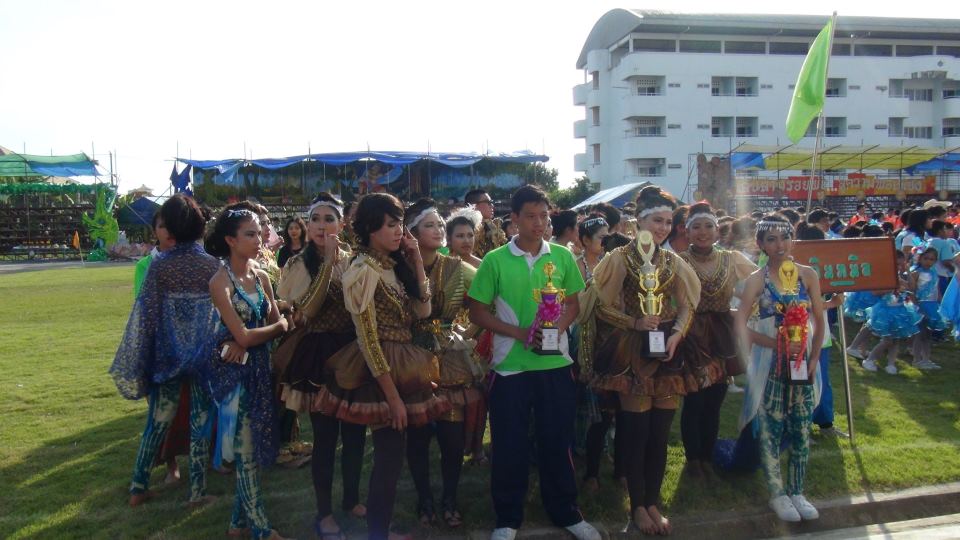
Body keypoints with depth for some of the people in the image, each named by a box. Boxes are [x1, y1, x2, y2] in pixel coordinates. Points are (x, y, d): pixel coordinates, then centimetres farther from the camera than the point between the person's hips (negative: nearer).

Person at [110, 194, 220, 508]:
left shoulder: (159, 266, -7)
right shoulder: (212, 265, -3)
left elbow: (146, 313, -6)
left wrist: (138, 359, 1)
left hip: (167, 354, 1)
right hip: (204, 353, 0)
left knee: (157, 420, 15)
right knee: (200, 421, 7)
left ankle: (138, 488, 24)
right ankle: (197, 491, 13)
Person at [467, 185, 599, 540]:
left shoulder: (562, 256, 2)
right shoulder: (495, 260, -5)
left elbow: (573, 304, 9)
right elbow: (477, 312, -2)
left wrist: (559, 326, -12)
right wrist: (519, 333, -14)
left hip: (556, 364, 2)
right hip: (511, 365, -2)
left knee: (557, 441, 12)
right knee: (509, 445, 7)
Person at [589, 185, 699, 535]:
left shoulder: (674, 263, 8)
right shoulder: (619, 259, -4)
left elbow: (686, 307, 8)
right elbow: (603, 308, -5)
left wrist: (676, 334, -10)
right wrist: (635, 323, -17)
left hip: (666, 355, 4)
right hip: (632, 356, -4)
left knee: (660, 433, 8)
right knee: (637, 433, 2)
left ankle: (653, 502, 23)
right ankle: (637, 505, 18)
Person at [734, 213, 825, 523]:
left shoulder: (808, 275, 2)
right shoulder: (757, 280, -6)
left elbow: (819, 321, 6)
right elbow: (740, 325, -11)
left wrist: (814, 358, -3)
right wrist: (777, 344, -18)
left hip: (802, 362, 3)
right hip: (770, 364, -3)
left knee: (801, 429, 9)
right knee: (771, 428, 4)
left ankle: (796, 491, 24)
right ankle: (777, 494, 18)